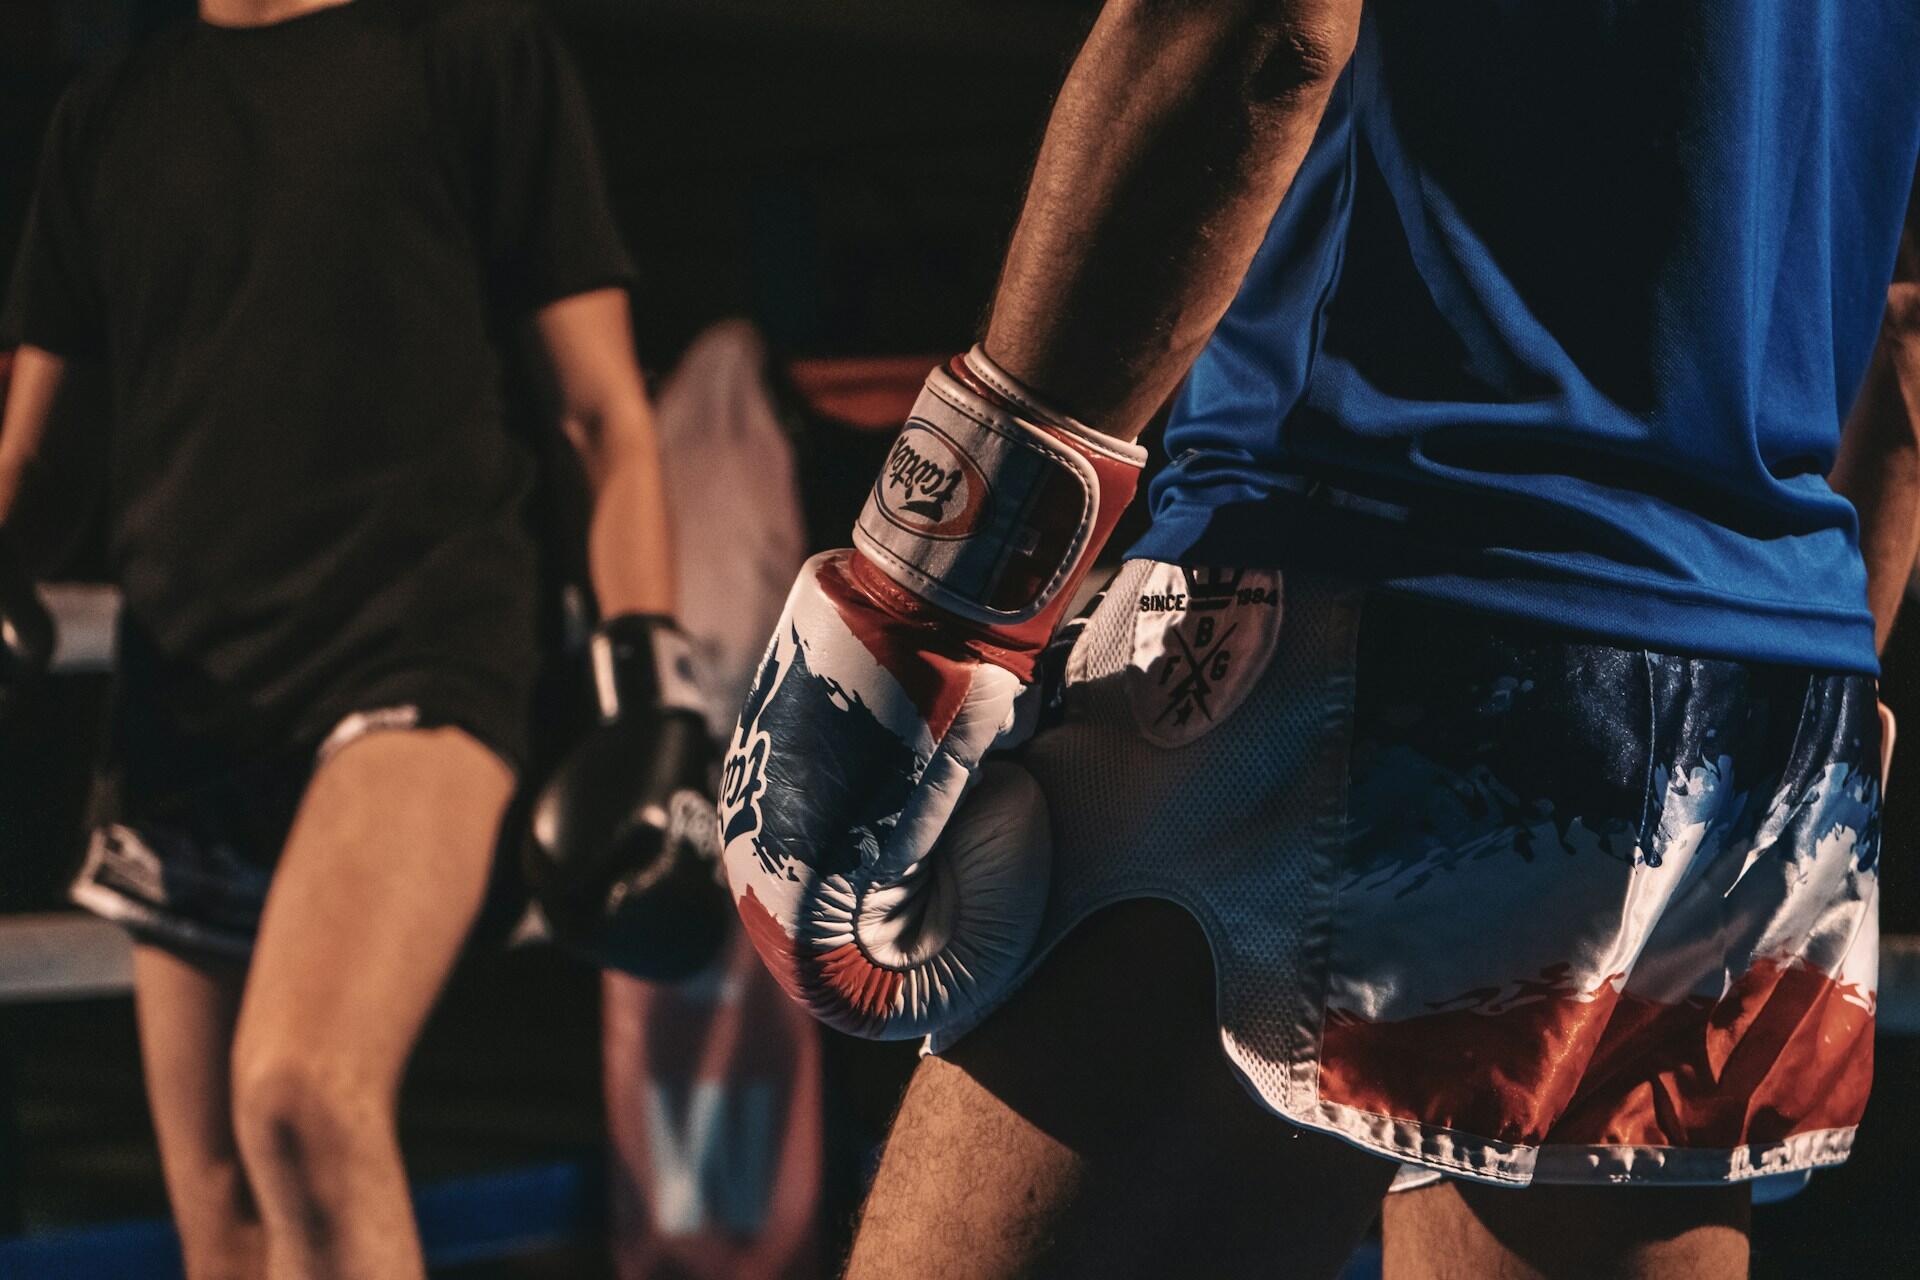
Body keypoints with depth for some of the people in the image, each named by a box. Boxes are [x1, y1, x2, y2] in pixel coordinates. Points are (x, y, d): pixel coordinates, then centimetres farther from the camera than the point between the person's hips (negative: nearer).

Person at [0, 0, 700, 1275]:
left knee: (304, 1097, -30)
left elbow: (605, 410, 4)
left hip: (420, 641, -5)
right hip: (188, 683, 5)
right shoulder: (107, 118, 16)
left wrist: (649, 699, -4)